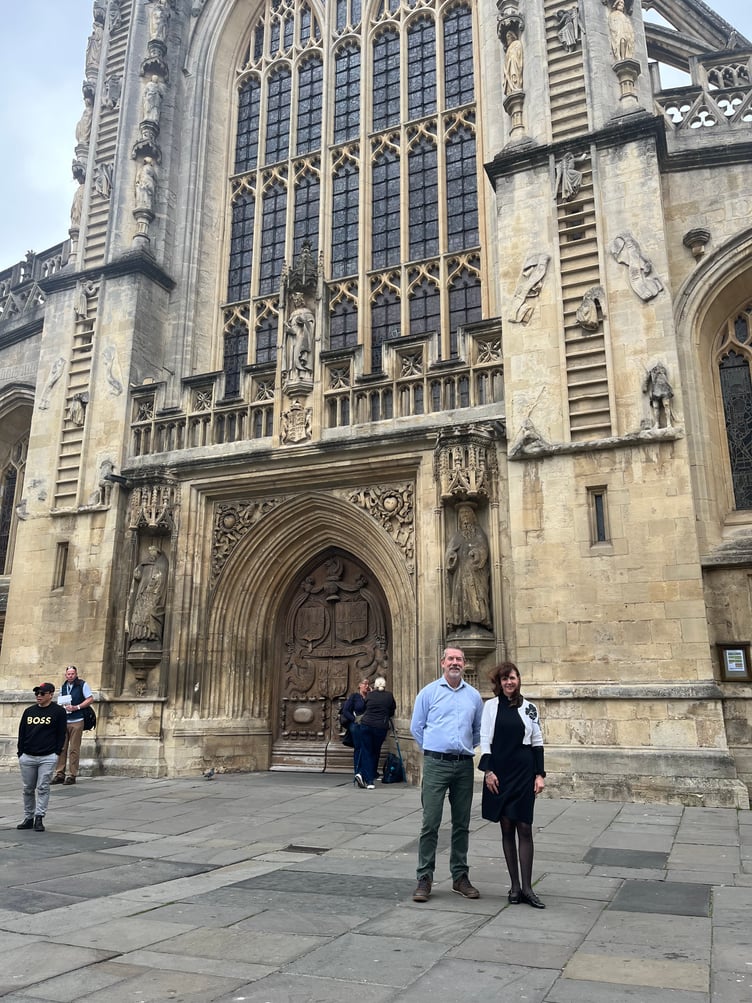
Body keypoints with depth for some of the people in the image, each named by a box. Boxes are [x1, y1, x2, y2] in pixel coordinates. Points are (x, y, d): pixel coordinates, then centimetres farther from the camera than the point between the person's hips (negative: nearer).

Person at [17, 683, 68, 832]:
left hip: (47, 758, -4)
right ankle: (28, 819, 19)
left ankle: (39, 819, 0)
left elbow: (61, 734, -1)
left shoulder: (58, 712, -2)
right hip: (27, 757, 4)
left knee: (43, 788, -5)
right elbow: (21, 733, 13)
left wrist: (57, 753, -7)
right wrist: (20, 753, 6)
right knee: (28, 789, 10)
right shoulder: (29, 711, 10)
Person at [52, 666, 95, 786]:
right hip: (63, 721, 5)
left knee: (74, 749, -3)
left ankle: (72, 775, 2)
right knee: (61, 748, 2)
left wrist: (76, 707, -14)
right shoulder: (63, 687, 15)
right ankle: (59, 774, 9)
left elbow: (90, 699, -5)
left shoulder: (83, 685, -2)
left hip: (76, 721, -5)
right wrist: (61, 707, 1)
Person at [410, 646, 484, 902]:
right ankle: (424, 878, 4)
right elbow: (416, 727, 7)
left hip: (464, 766, 3)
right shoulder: (429, 692, 1)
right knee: (430, 823, -4)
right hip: (436, 764, -3)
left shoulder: (474, 695, 9)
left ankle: (460, 876, 21)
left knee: (462, 824, 10)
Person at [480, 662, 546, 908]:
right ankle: (515, 886, 15)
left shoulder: (529, 708, 5)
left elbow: (537, 742, 8)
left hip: (524, 772, 0)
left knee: (524, 828, -2)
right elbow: (485, 740, 1)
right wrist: (488, 771, -7)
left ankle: (527, 888, 4)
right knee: (506, 828, 6)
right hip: (500, 772, 0)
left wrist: (540, 774, 2)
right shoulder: (491, 706, 2)